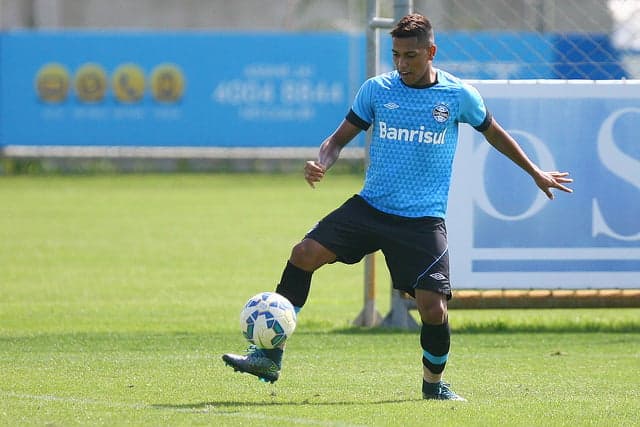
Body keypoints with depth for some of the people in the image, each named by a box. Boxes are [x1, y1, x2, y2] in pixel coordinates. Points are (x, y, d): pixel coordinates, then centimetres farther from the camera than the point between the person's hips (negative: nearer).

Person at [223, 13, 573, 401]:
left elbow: (495, 133, 18)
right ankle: (271, 356, -10)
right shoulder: (377, 89, 2)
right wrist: (321, 164, -13)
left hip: (424, 220, -2)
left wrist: (536, 173, 27)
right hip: (371, 207, 2)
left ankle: (434, 382, 17)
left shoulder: (459, 95, 0)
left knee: (433, 307, -13)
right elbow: (340, 139, 9)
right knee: (304, 254, -17)